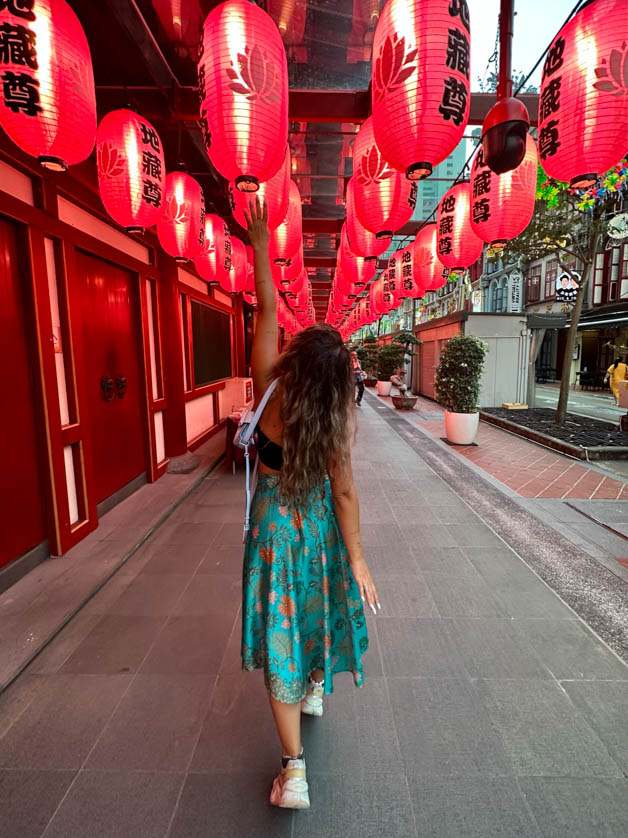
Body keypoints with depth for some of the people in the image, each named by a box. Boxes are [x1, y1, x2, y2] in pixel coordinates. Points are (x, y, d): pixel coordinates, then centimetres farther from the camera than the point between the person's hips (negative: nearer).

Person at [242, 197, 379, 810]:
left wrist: (260, 246, -3)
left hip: (275, 524, -1)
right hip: (320, 524, 2)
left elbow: (266, 311, -10)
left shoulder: (268, 389, -19)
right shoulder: (339, 420, -17)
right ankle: (316, 689, 54)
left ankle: (294, 770, 17)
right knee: (318, 606, 26)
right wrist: (357, 558, -7)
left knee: (281, 626, 9)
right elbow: (344, 493, -16)